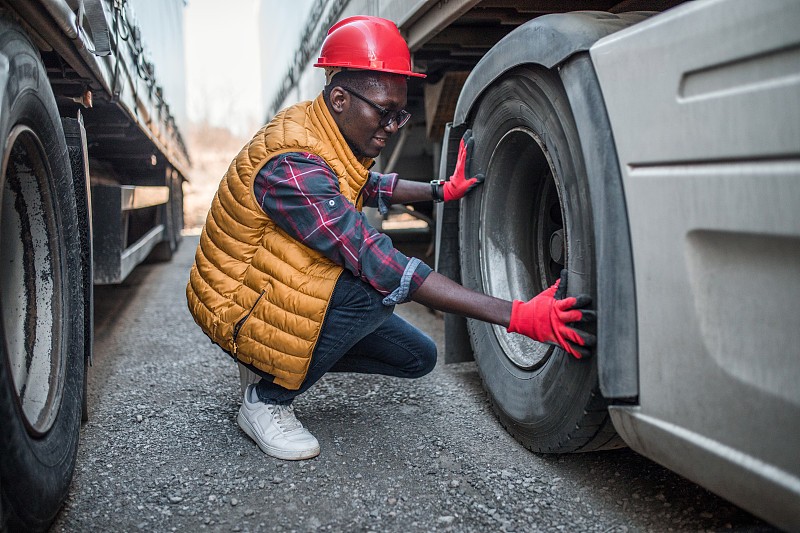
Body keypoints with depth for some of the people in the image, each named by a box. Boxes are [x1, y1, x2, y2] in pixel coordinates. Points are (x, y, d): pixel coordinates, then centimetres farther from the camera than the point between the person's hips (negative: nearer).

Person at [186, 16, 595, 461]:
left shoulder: (320, 128, -2)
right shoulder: (293, 167, -31)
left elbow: (366, 186, 22)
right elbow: (380, 265, -38)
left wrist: (442, 191, 14)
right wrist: (516, 316, -41)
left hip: (286, 288, 8)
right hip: (239, 308, -8)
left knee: (418, 358, 4)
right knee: (374, 291, -33)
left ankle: (290, 360, 14)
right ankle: (266, 401, -13)